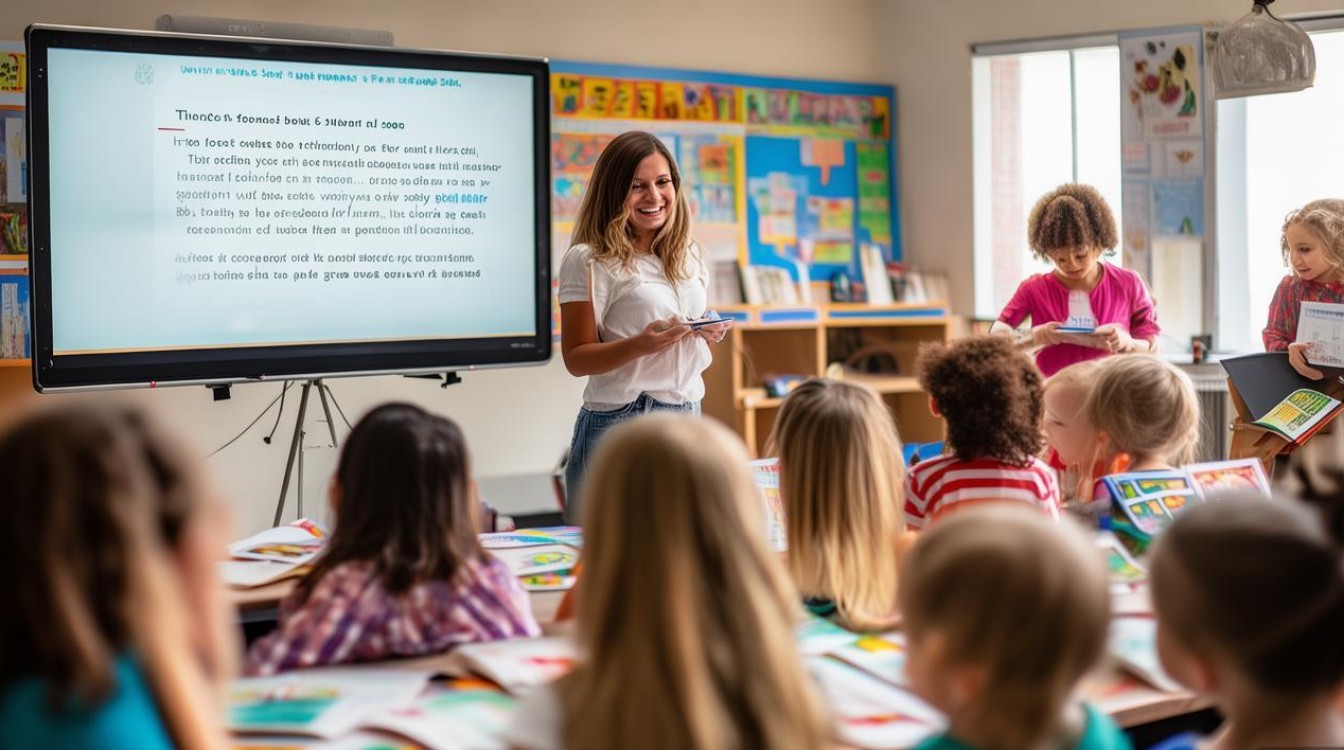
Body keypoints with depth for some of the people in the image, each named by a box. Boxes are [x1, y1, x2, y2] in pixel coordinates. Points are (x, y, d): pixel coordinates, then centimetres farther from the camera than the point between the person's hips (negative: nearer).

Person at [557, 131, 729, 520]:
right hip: (619, 425, -5)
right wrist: (641, 344, -24)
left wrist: (711, 333, 0)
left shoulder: (688, 255, 12)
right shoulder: (589, 261, -8)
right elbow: (576, 359, -9)